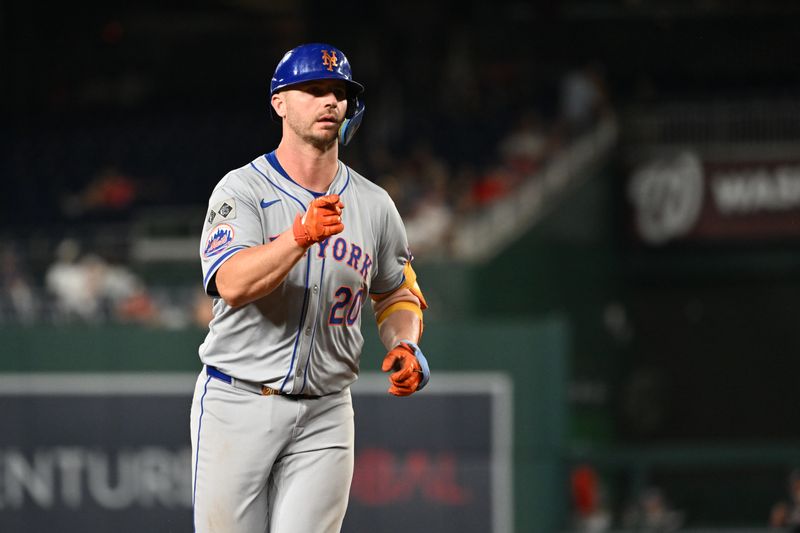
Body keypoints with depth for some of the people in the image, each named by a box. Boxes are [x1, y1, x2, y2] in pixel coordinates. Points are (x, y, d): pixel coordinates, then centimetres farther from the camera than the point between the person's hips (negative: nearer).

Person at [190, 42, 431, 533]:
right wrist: (300, 235, -37)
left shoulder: (374, 205, 8)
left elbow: (398, 293, 21)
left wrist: (404, 346, 0)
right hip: (238, 404, -3)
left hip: (324, 415, 3)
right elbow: (232, 284, -22)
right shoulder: (242, 190, -5)